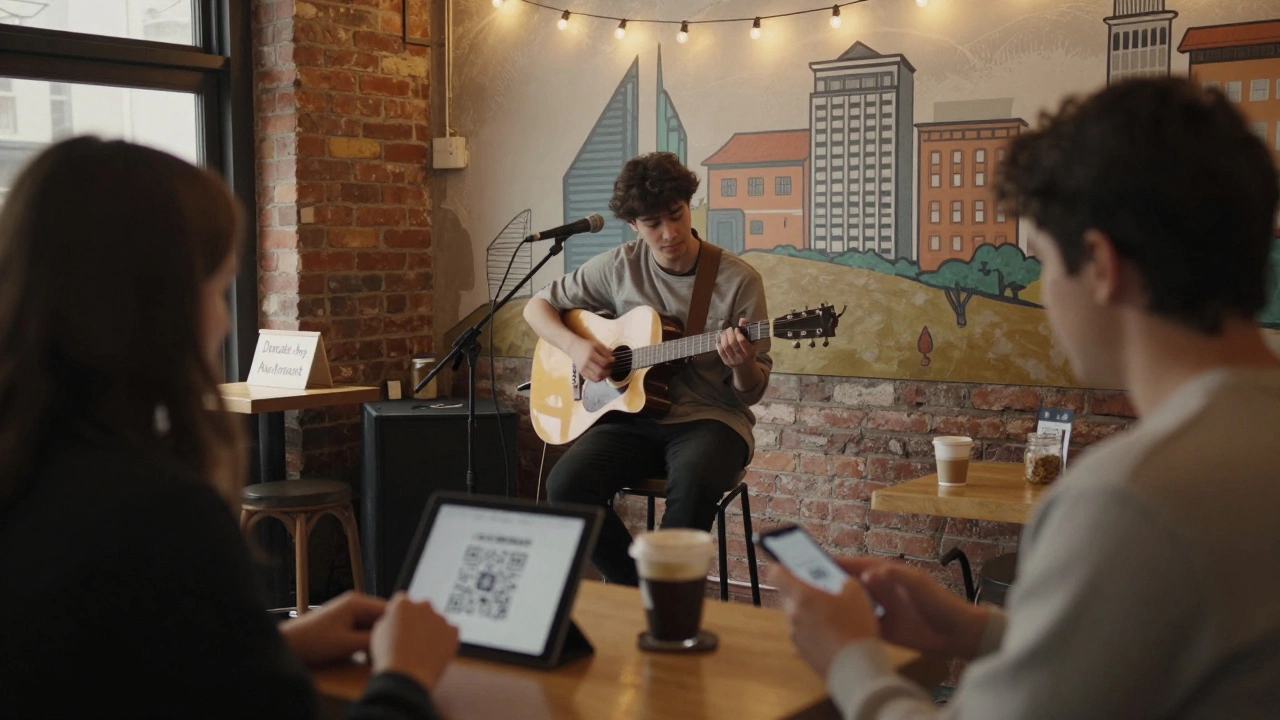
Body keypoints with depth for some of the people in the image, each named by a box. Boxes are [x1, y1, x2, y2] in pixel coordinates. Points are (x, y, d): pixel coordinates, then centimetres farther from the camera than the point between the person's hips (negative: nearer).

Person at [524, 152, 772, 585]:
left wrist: (743, 366, -23)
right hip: (632, 418, 3)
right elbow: (537, 307, 14)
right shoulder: (619, 267, 5)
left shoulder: (738, 280, -2)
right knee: (566, 485, -27)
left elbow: (751, 393, 1)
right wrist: (573, 346, -6)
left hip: (710, 419, -3)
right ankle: (638, 590, -5)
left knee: (693, 481, -38)